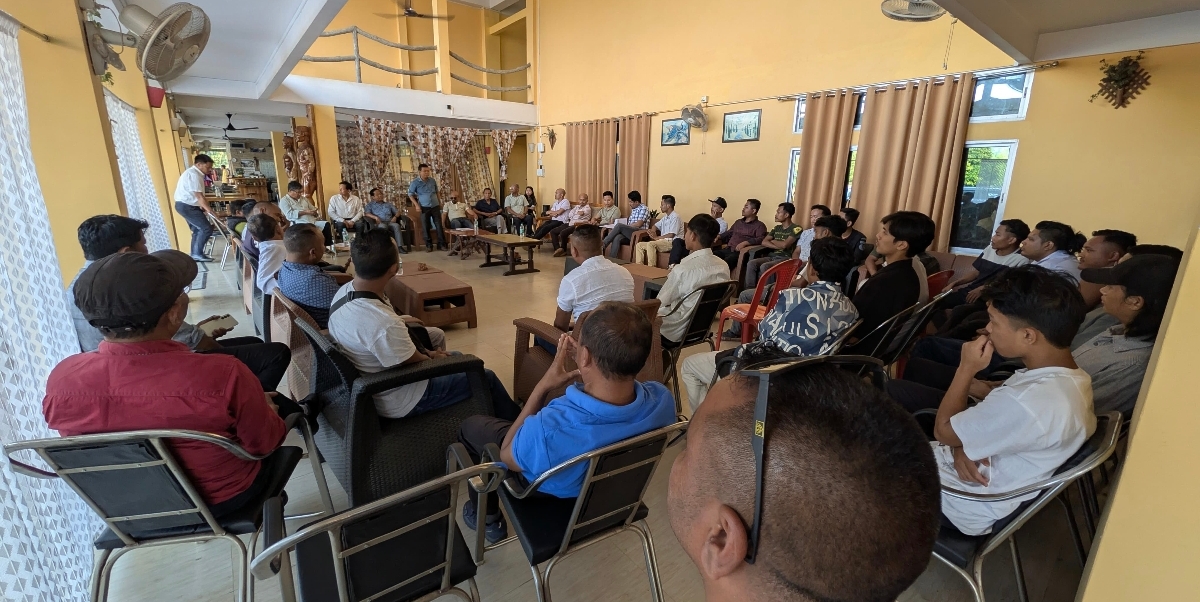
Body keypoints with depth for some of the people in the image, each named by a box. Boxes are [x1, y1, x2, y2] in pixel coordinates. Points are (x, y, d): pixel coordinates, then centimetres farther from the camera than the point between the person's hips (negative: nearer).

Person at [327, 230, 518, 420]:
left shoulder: (344, 291, -11)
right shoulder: (384, 324, -39)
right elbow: (418, 365, -21)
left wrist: (426, 353, 2)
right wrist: (433, 358, 0)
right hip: (398, 401, -8)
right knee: (486, 378, 5)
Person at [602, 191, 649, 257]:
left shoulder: (644, 209, -3)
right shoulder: (633, 210, 23)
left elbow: (638, 224, -14)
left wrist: (625, 227, -6)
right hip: (629, 233, 7)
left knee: (619, 225, -27)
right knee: (616, 238, -27)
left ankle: (604, 243, -22)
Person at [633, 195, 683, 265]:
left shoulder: (675, 217, -10)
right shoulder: (665, 217, 19)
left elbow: (671, 235, -17)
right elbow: (655, 226, 30)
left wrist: (656, 237, -10)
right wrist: (653, 232, 5)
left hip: (672, 242, -9)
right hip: (663, 241, 9)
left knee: (651, 244, -33)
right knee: (639, 245, -2)